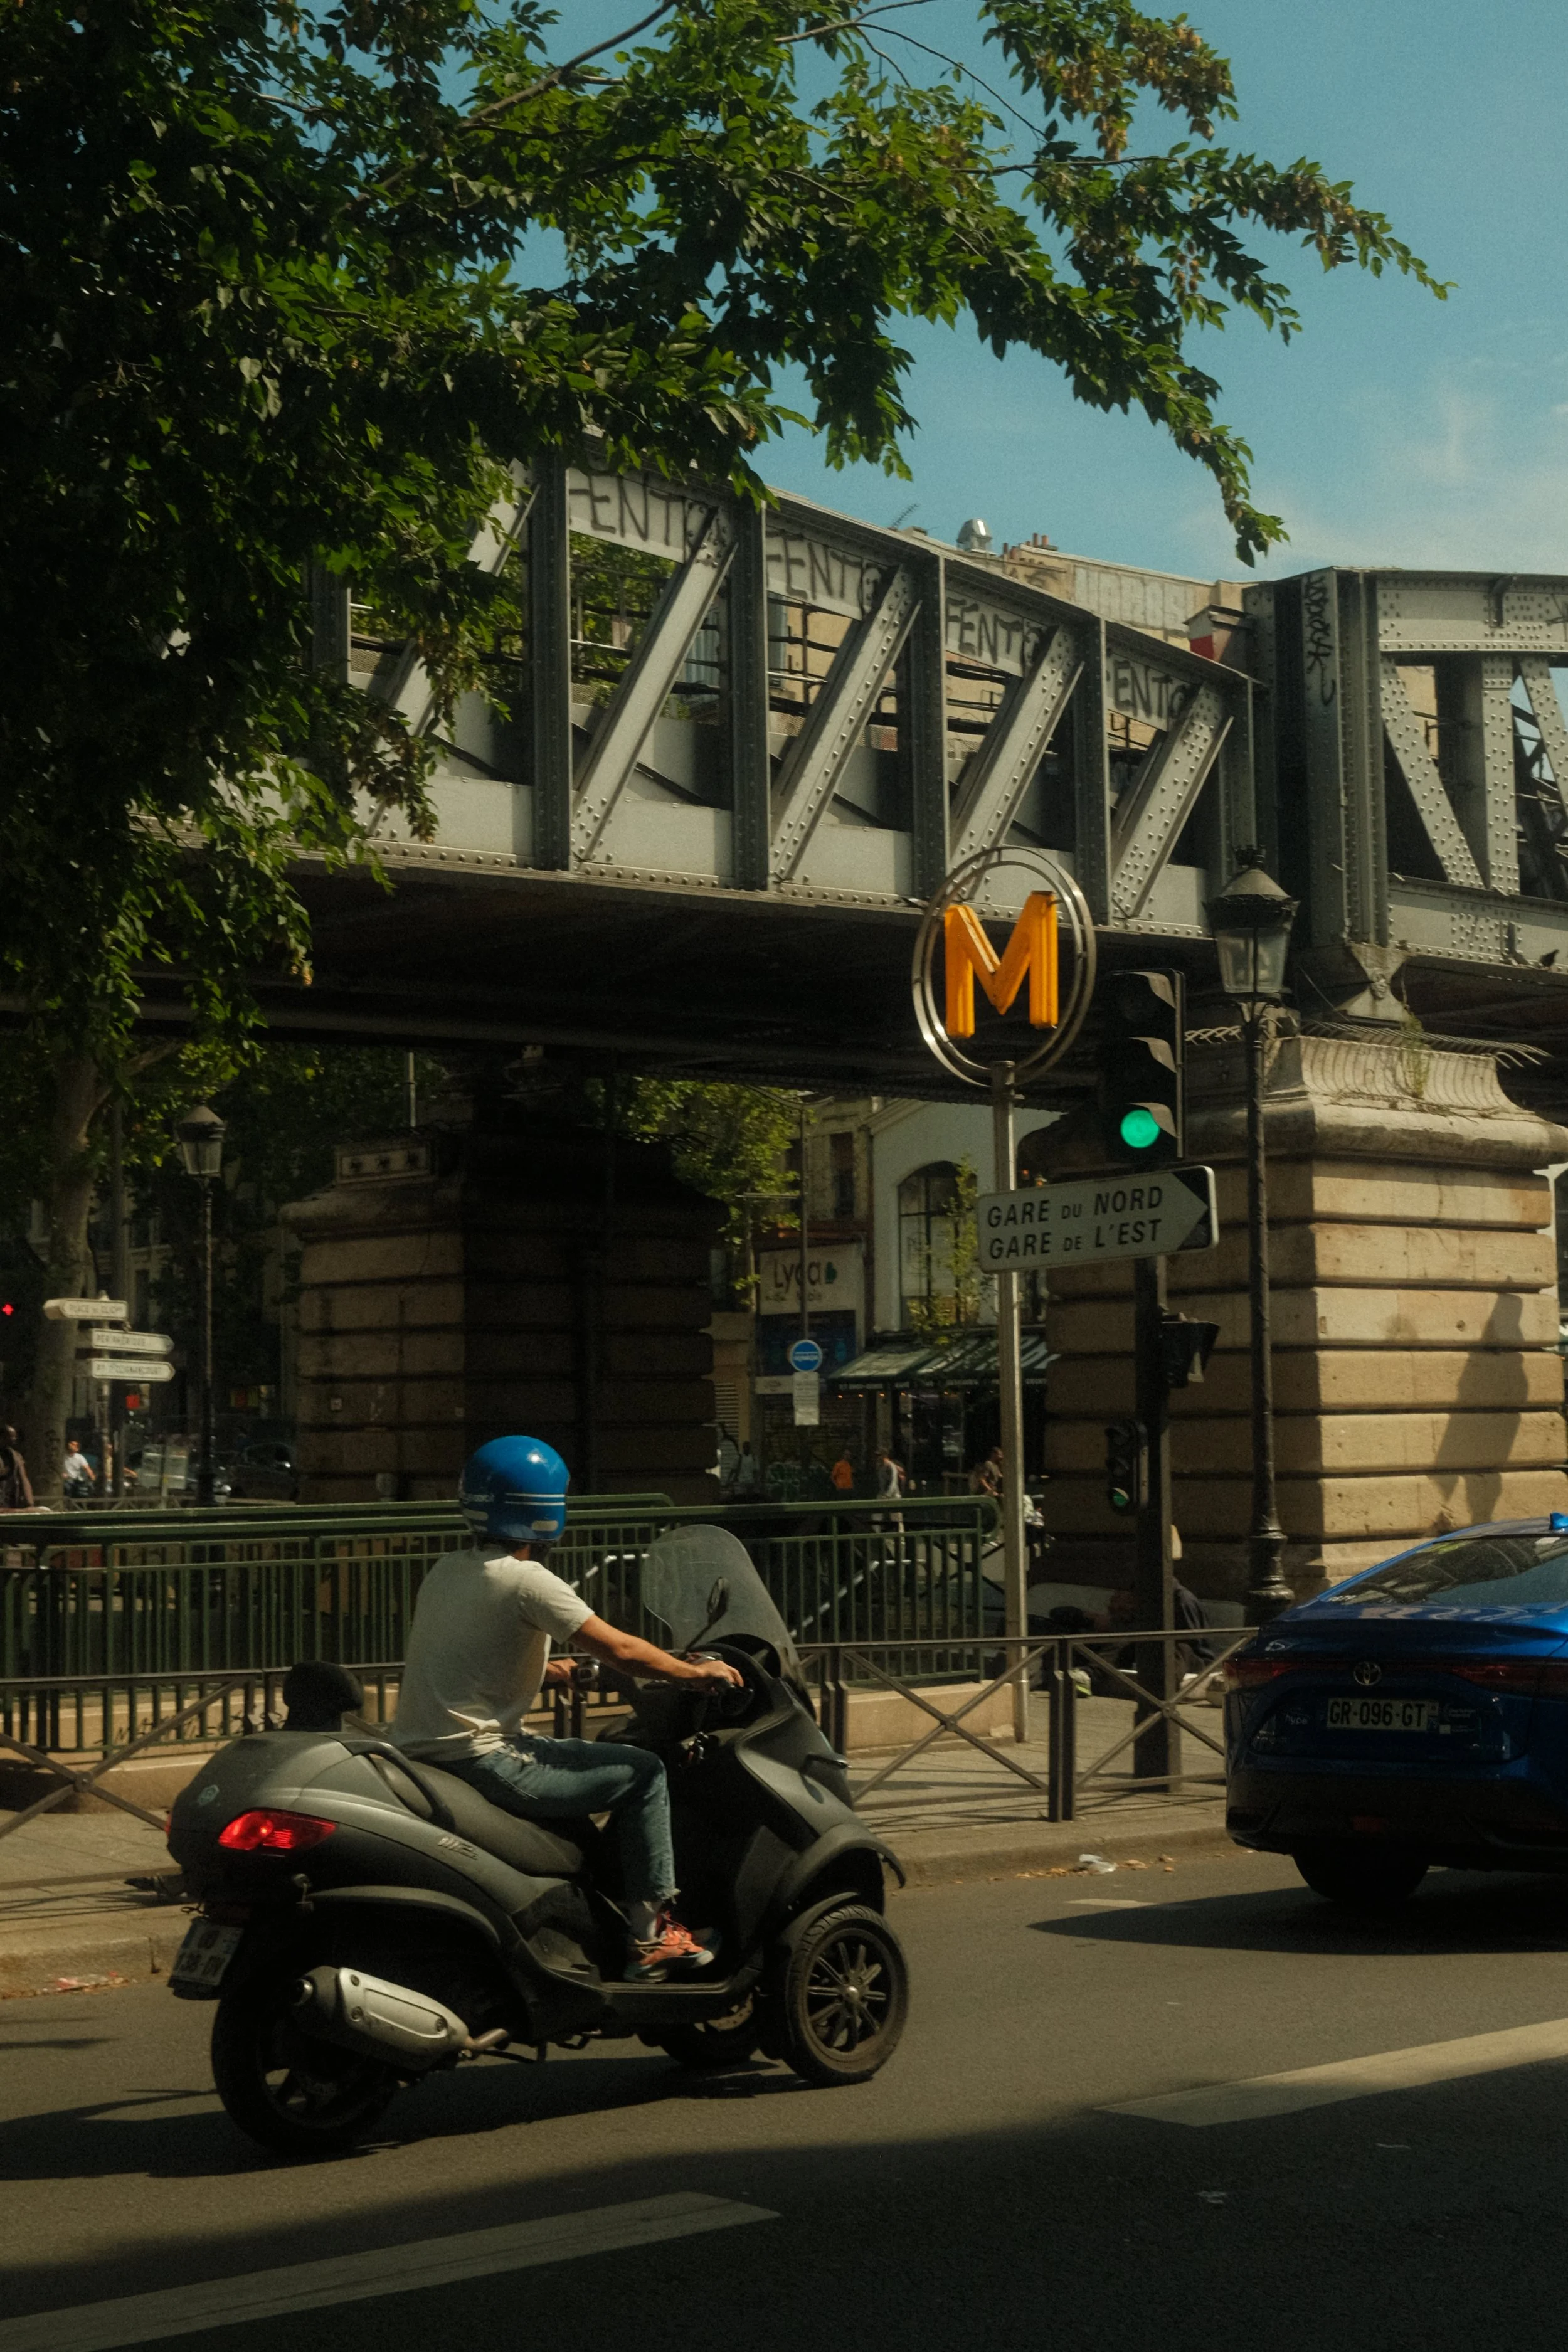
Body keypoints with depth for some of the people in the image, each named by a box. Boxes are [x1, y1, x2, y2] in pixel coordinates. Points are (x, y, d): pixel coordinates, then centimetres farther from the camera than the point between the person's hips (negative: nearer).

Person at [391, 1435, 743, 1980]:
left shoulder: (446, 1571, 12)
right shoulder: (526, 1580, -14)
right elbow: (618, 1649, -14)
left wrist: (544, 1670, 32)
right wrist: (694, 1671, 0)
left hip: (424, 1747, 9)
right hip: (480, 1761, -9)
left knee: (586, 1755, 30)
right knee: (642, 1774, -1)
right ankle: (652, 1933, 3)